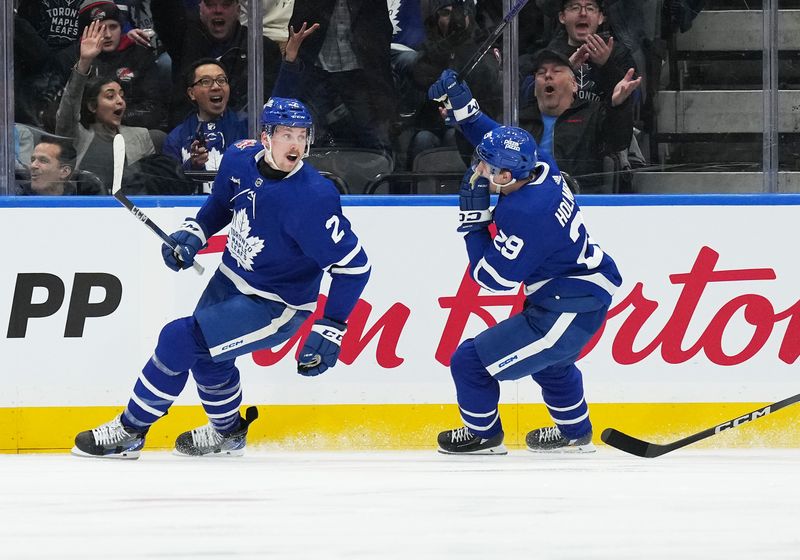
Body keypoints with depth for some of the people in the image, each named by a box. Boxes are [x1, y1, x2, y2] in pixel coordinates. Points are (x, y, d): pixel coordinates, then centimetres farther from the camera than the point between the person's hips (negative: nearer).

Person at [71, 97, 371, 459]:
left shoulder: (312, 198, -31)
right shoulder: (241, 158, -11)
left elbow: (354, 265, -25)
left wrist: (329, 330, -27)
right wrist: (194, 233, 0)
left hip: (274, 307, -7)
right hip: (231, 280, 7)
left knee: (180, 339, -14)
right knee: (207, 355, 24)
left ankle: (130, 432, 2)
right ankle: (227, 433, 52)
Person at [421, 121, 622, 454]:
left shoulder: (525, 214, -30)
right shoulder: (541, 169, -7)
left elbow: (492, 277, -21)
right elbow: (503, 148, 17)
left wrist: (474, 218, -17)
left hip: (569, 313, -10)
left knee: (471, 362, -2)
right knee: (551, 363, 39)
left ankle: (483, 434, 22)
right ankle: (575, 433, 57)